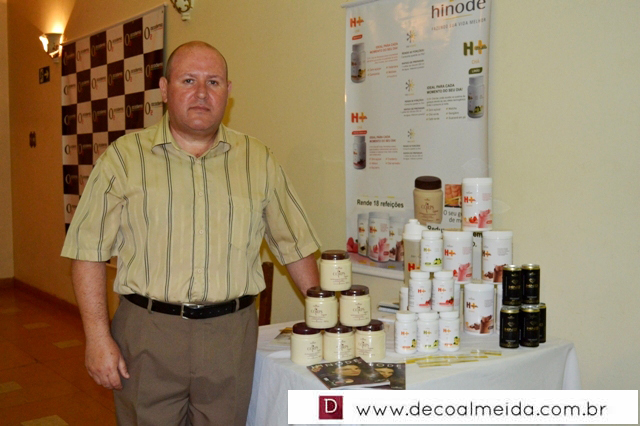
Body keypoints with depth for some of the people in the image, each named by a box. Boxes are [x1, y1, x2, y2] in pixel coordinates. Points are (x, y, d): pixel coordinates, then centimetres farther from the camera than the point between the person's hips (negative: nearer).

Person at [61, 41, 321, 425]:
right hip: (147, 334, -1)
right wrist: (98, 337, -7)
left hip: (231, 336, 2)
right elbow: (90, 251, -2)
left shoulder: (260, 161, 5)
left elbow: (296, 247, 9)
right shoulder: (124, 157, 0)